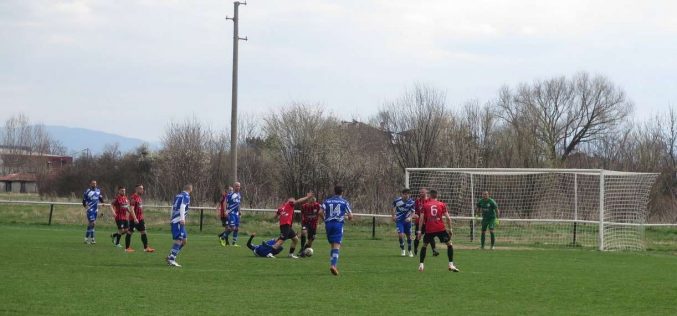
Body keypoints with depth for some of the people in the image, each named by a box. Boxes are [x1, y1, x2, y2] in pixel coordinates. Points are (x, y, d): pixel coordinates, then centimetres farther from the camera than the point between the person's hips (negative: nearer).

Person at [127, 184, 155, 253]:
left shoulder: (139, 197, 14)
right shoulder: (133, 197, -15)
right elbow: (132, 209, -21)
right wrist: (135, 218, -27)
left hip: (140, 218, 9)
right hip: (133, 219, -9)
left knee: (143, 232, 5)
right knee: (130, 232, 1)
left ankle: (146, 248, 5)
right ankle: (128, 247, 9)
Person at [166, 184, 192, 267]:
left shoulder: (177, 196, 19)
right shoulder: (186, 196, -5)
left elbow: (172, 207, 23)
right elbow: (182, 207, -19)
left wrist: (172, 219, 29)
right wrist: (182, 219, -27)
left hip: (174, 220, 9)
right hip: (178, 221, -9)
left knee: (184, 240, 13)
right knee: (179, 240, -12)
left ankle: (171, 257, 13)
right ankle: (171, 259, -17)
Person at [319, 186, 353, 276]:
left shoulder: (327, 201, 10)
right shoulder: (344, 202, 4)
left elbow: (320, 212, -2)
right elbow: (350, 216, 0)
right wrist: (349, 218, 24)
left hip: (328, 224, 3)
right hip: (338, 224, -3)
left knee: (332, 245, 16)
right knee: (337, 246, -8)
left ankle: (332, 264, 13)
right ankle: (333, 265, -25)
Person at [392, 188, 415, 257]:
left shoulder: (411, 202, -11)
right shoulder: (397, 200, -12)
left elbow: (412, 211, -3)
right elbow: (393, 207, 8)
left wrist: (409, 217, -20)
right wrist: (393, 216, 4)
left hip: (407, 220, 2)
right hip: (399, 220, -2)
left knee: (409, 236, 8)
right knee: (401, 235, -15)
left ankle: (410, 251, 24)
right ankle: (402, 250, 5)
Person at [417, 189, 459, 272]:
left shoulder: (425, 205, 8)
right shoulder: (442, 204, 8)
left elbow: (421, 219, 2)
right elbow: (448, 218, 2)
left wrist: (419, 230, 3)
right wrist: (450, 229, 10)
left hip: (429, 229, 1)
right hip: (441, 228, -1)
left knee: (424, 245, 20)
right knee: (449, 244, 13)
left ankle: (421, 265, 13)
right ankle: (451, 265, 3)